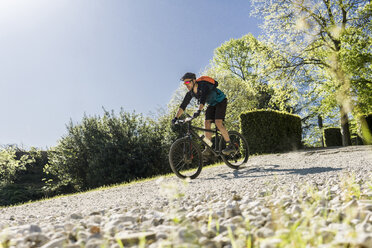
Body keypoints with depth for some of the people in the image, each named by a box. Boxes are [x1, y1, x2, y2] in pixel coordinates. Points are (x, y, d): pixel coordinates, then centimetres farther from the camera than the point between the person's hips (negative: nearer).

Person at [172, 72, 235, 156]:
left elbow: (203, 99, -48)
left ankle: (230, 146, -17)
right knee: (206, 123, -8)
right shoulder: (190, 93, -9)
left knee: (218, 122, -23)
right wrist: (176, 118, -19)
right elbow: (183, 105, -9)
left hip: (221, 101, -7)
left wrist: (198, 111, -63)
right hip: (212, 104, 7)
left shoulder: (203, 85, -32)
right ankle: (208, 149, -6)